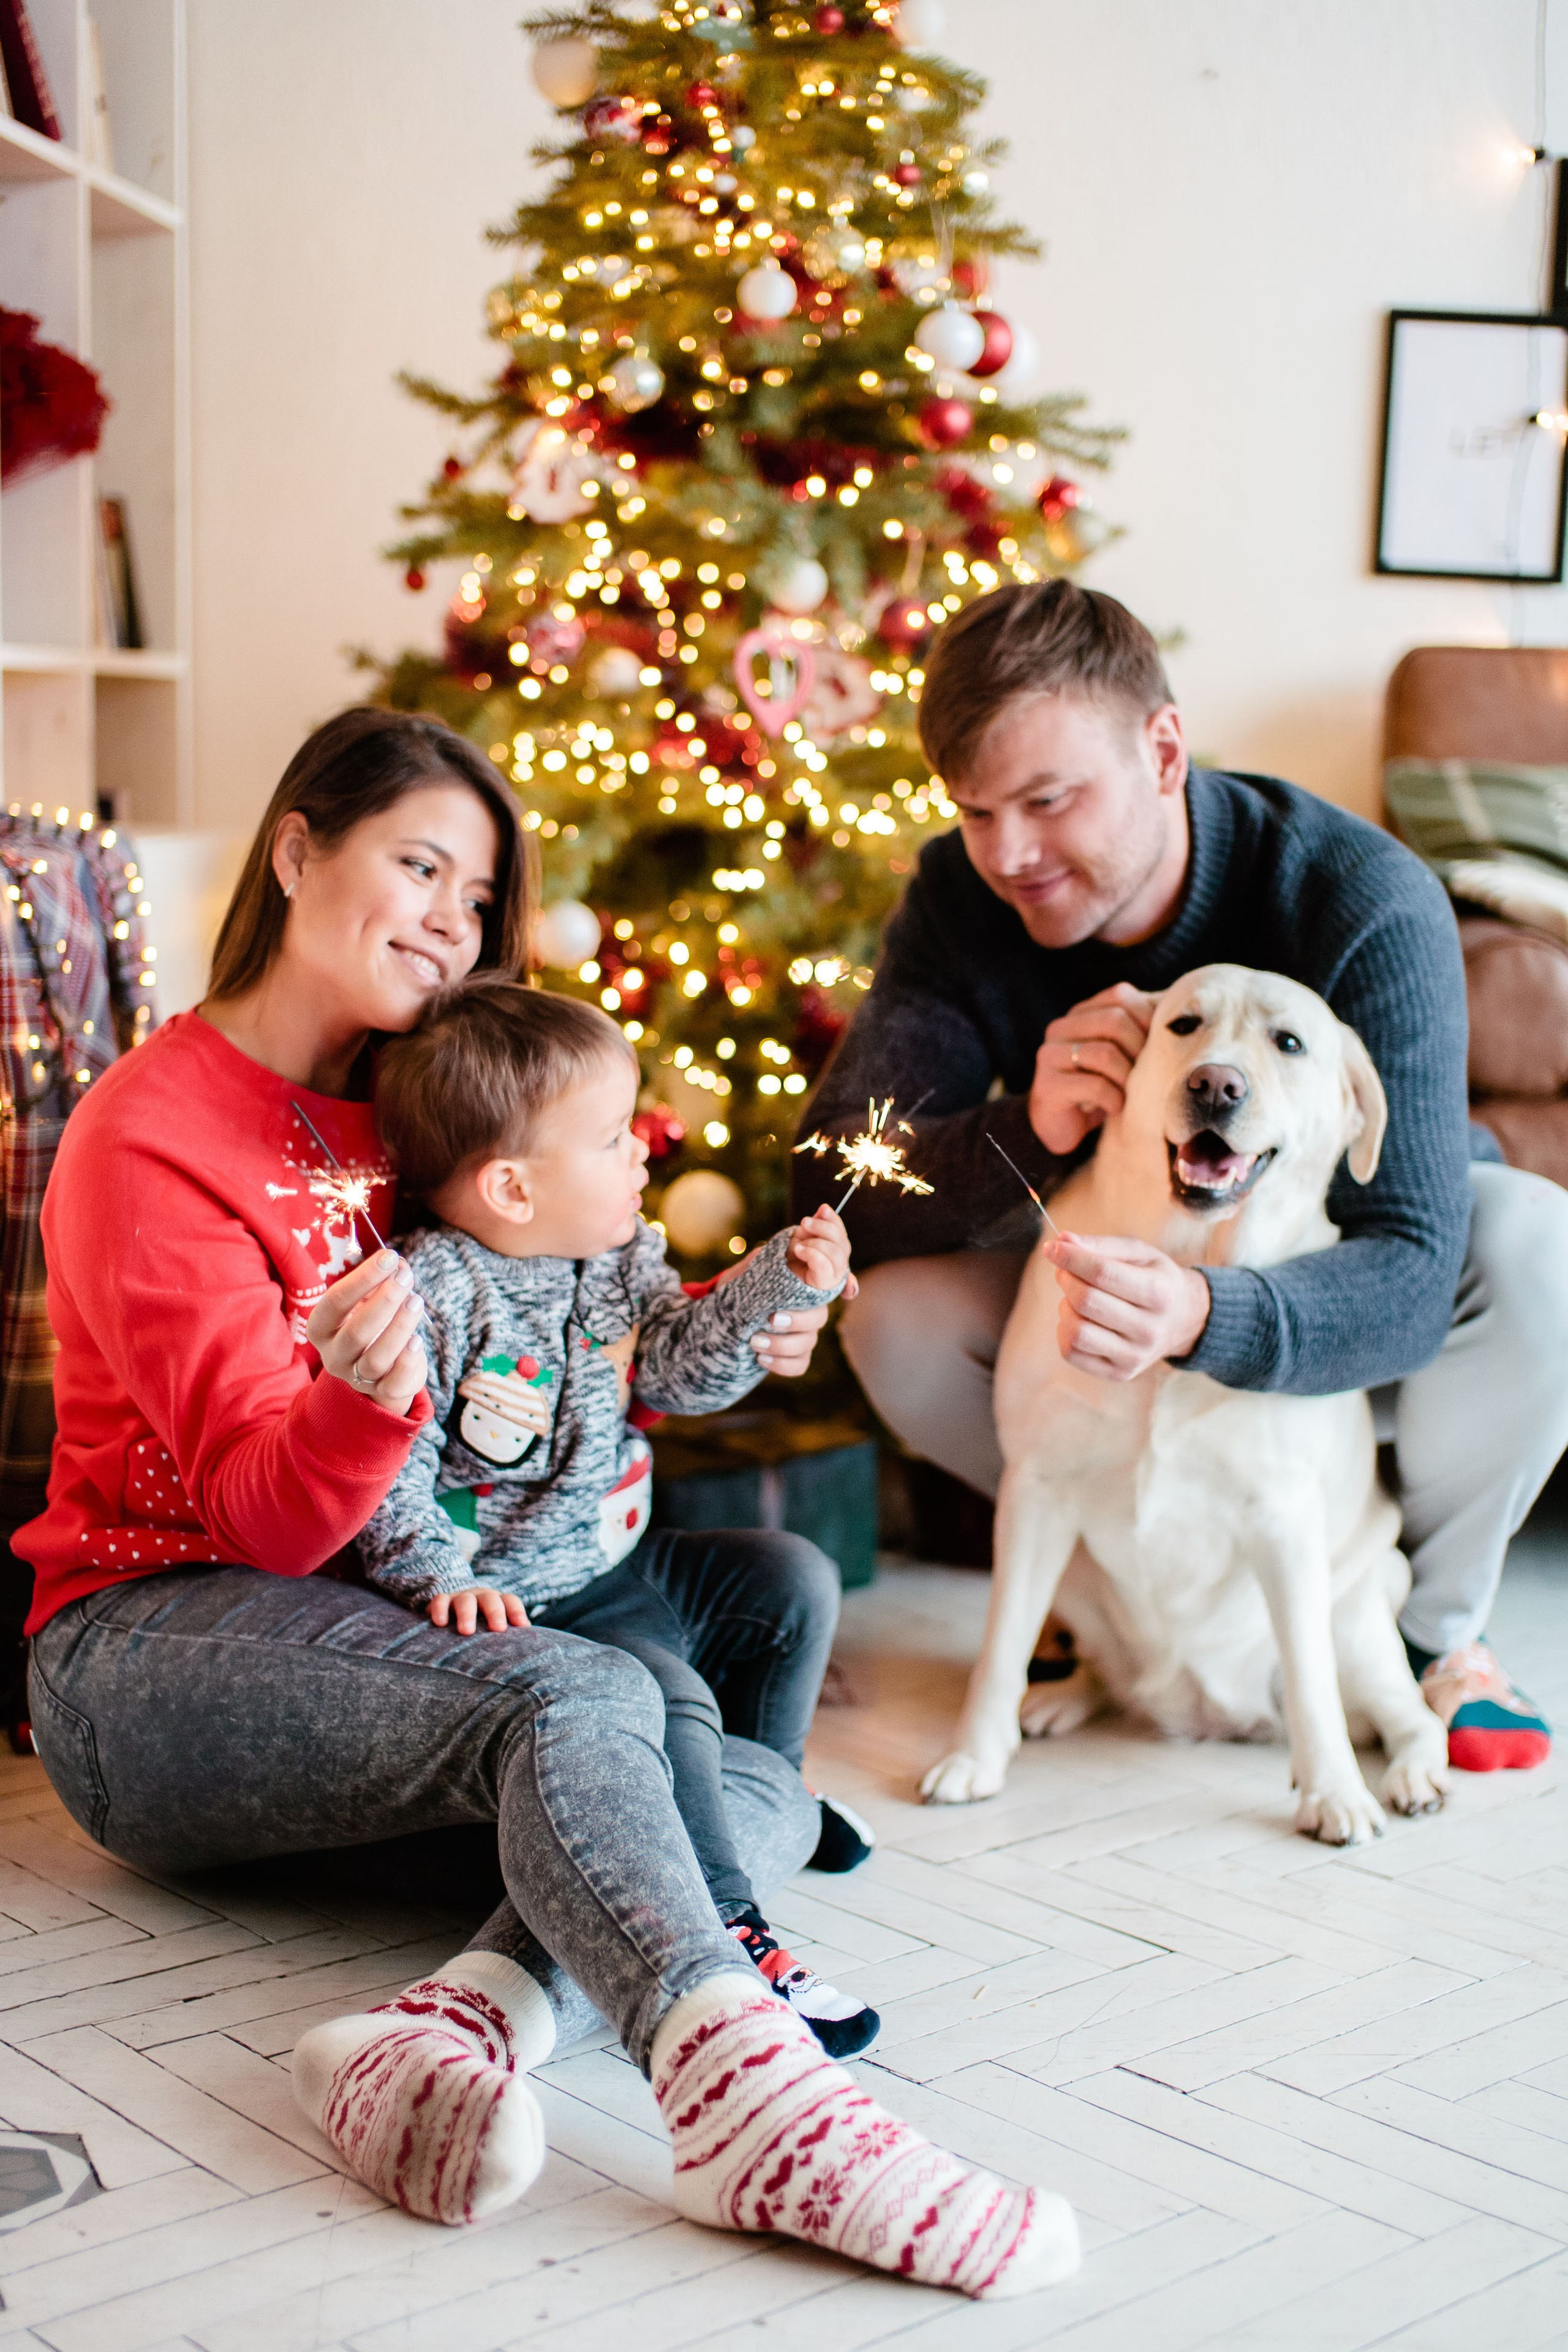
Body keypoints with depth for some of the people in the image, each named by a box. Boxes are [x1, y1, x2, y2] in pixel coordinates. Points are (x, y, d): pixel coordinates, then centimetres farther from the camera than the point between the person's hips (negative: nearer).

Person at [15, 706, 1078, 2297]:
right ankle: (743, 2101, -55)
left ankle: (453, 2029, -39)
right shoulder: (148, 1138, -8)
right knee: (581, 1698, -35)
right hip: (153, 1634, -7)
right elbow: (272, 1518, -15)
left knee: (764, 1795, -17)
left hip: (404, 1622, 7)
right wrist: (370, 1398, -37)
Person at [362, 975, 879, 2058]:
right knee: (665, 1697, -28)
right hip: (521, 1598, -9)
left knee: (796, 1580, 9)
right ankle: (728, 1930, -24)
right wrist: (440, 1574, -28)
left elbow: (685, 1368, 1)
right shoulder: (434, 1294, -21)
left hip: (627, 1560, 9)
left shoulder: (621, 1256, 5)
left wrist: (778, 1286, -11)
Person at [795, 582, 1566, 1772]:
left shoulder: (1366, 904, -32)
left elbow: (1412, 1274, -40)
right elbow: (834, 1180, -23)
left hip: (1324, 1307, -2)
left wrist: (1200, 1316, -61)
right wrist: (1025, 1134, -44)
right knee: (898, 1320, -25)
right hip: (1142, 1274, 3)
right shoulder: (964, 897, -19)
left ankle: (1436, 1621, -6)